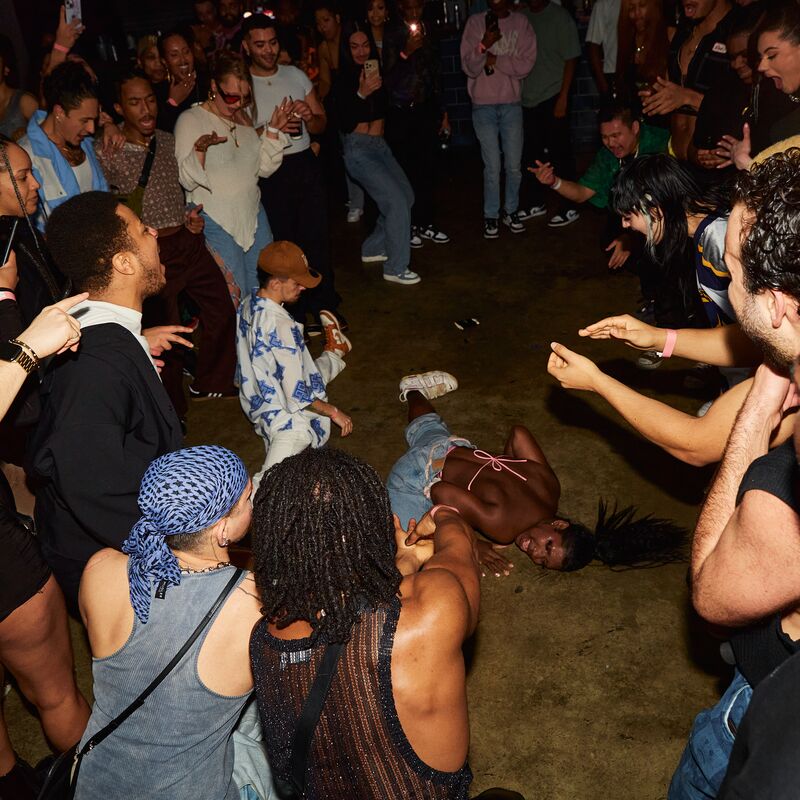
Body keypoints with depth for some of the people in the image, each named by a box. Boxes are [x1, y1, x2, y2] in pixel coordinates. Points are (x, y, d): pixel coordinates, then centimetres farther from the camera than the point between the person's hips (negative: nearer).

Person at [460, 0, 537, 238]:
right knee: (492, 166, -2)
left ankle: (511, 211, 21)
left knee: (514, 165, 5)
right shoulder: (475, 22, 1)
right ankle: (490, 216, 11)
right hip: (483, 105, -1)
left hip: (511, 104, 1)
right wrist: (484, 46, -21)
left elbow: (526, 64, -6)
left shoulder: (521, 23, 3)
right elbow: (469, 67, -5)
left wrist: (495, 60, -12)